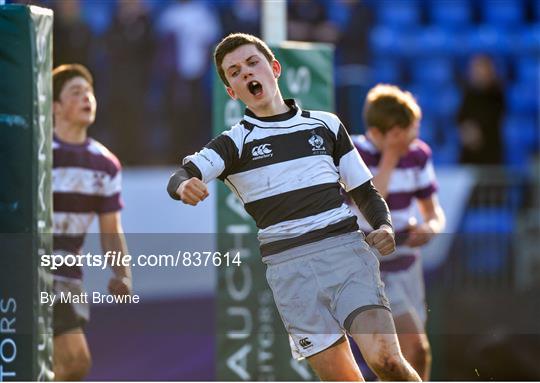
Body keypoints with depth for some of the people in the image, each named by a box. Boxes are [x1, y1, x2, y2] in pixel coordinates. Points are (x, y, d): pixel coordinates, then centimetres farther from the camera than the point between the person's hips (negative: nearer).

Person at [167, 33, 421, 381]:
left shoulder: (326, 124, 15)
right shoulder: (235, 142, 9)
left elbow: (365, 191, 20)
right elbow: (181, 178, -9)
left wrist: (384, 226, -2)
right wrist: (184, 185, -34)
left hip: (347, 248, 0)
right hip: (289, 266, 0)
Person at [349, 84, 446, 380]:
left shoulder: (418, 154, 1)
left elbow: (433, 211, 10)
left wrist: (431, 228, -15)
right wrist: (390, 157, -25)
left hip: (406, 266, 6)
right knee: (415, 348, -20)